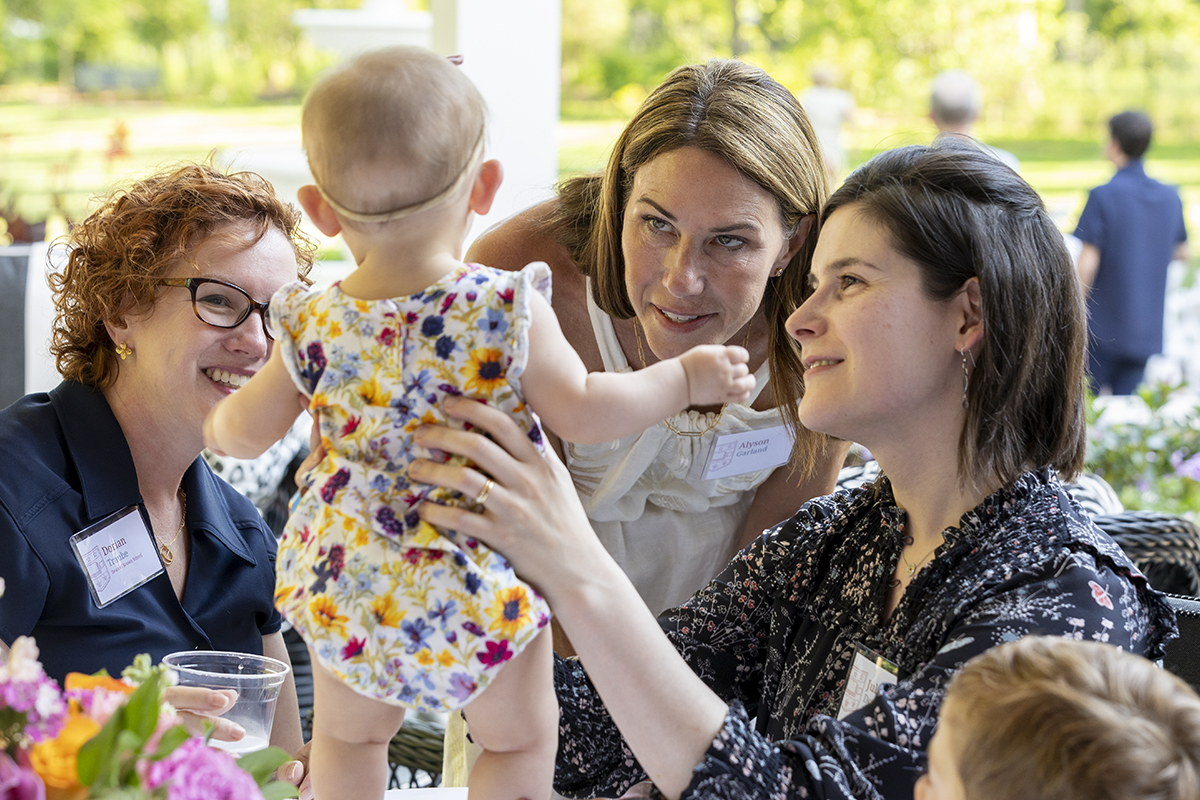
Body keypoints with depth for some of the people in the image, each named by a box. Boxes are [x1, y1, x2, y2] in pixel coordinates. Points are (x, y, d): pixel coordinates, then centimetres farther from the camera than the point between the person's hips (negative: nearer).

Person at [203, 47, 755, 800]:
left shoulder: (314, 325, -8)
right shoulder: (508, 310, -19)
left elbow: (245, 433, 2)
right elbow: (583, 410, -15)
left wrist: (216, 420, 26)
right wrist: (687, 377, -1)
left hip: (345, 581, 3)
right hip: (477, 591, -3)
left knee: (349, 737, 25)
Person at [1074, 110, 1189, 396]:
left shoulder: (1103, 196, -13)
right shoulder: (1170, 197, 4)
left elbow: (1087, 263, -15)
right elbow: (1181, 253, 17)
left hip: (1103, 329, -5)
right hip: (1149, 328, 5)